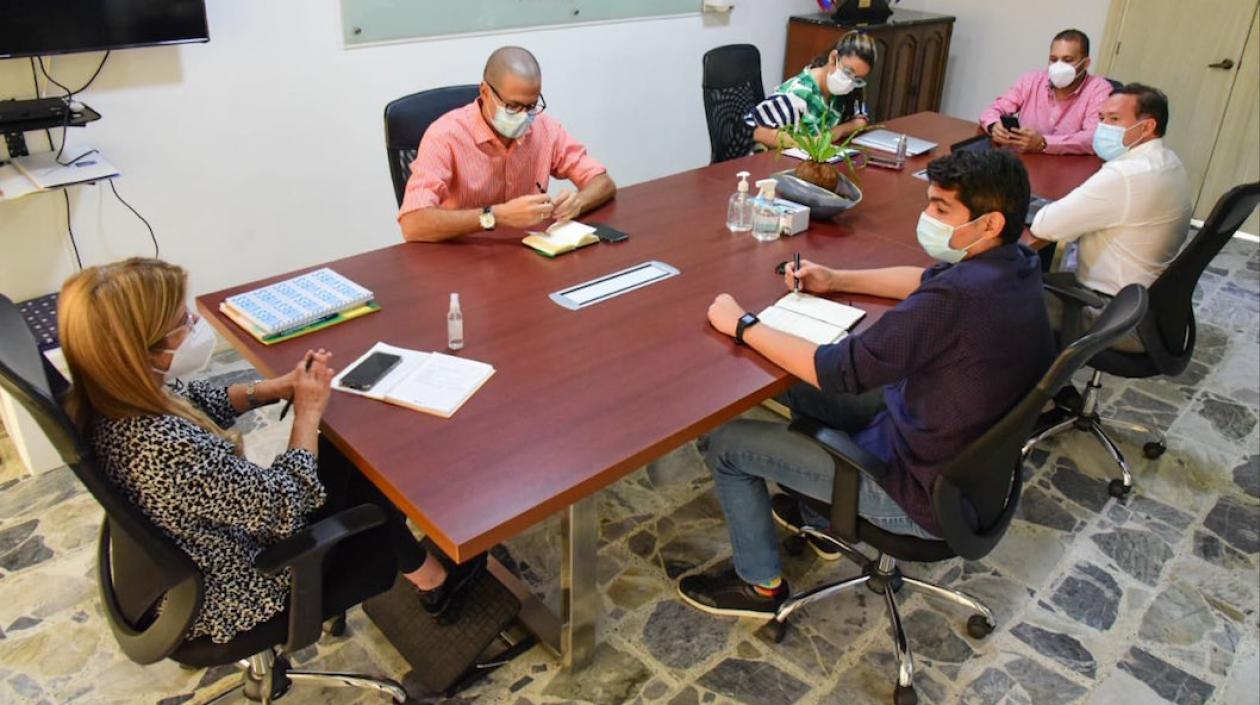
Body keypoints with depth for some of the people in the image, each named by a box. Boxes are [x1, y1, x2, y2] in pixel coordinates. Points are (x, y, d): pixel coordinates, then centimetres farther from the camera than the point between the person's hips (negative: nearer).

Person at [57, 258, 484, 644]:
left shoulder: (110, 398, -15)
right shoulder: (171, 449, -41)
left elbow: (196, 402, 6)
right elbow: (285, 506, -28)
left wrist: (277, 387, -8)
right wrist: (308, 412, -16)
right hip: (239, 595, -7)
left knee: (338, 456, 11)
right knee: (353, 470, 5)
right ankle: (433, 579, 29)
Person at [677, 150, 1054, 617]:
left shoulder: (957, 299, -34)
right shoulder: (1015, 263, -6)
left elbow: (836, 369, -28)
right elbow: (928, 281, 15)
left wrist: (742, 325, -16)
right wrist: (835, 280, 10)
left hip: (927, 499, -9)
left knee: (726, 443, -3)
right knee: (803, 391, 23)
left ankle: (760, 584, 20)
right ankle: (823, 520, 39)